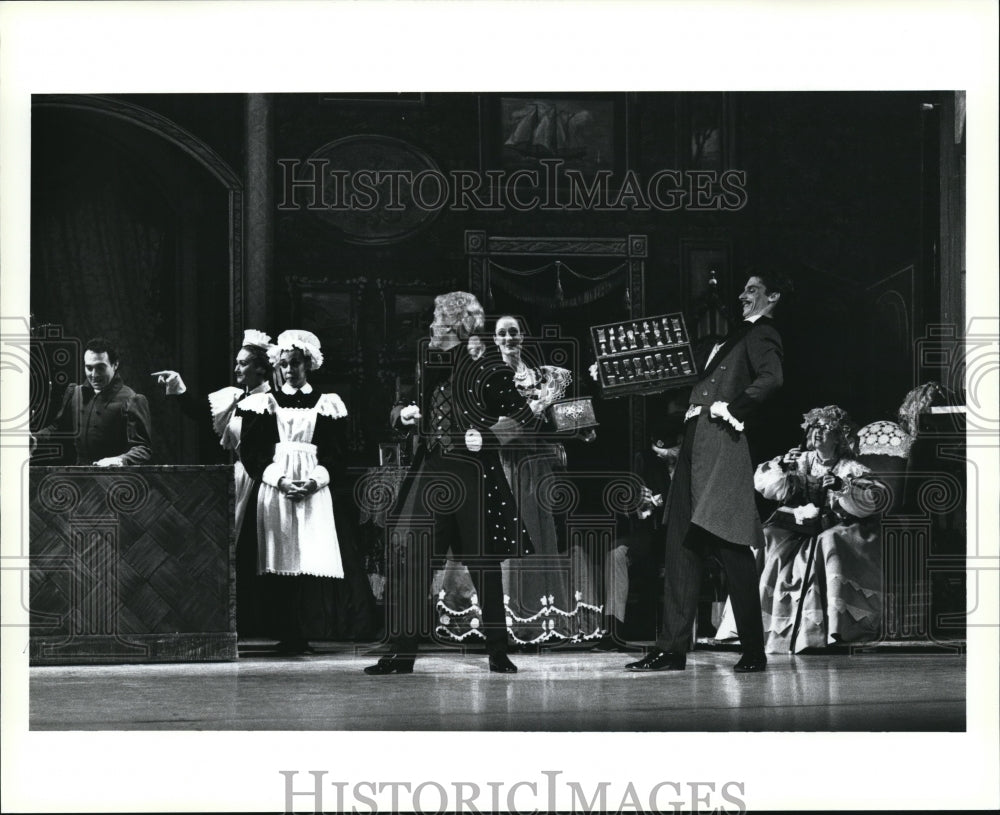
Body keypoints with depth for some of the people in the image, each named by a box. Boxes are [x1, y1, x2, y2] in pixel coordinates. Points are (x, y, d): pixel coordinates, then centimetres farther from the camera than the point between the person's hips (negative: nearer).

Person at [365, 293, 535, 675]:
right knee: (406, 557, -5)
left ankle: (498, 654, 15)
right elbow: (398, 412, 25)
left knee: (484, 566, 3)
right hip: (431, 471, 5)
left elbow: (521, 416, -4)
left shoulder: (486, 368, -5)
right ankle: (400, 653, -3)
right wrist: (405, 413, 3)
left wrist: (488, 436, -16)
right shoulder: (429, 363, 13)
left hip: (474, 475, -5)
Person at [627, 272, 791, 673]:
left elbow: (771, 378, -22)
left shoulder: (761, 333, -3)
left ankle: (753, 651, -3)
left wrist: (732, 408, -16)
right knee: (681, 544, 5)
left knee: (730, 549, -8)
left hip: (722, 443, -9)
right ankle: (672, 648, 5)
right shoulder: (739, 334, 24)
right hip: (697, 443, 9)